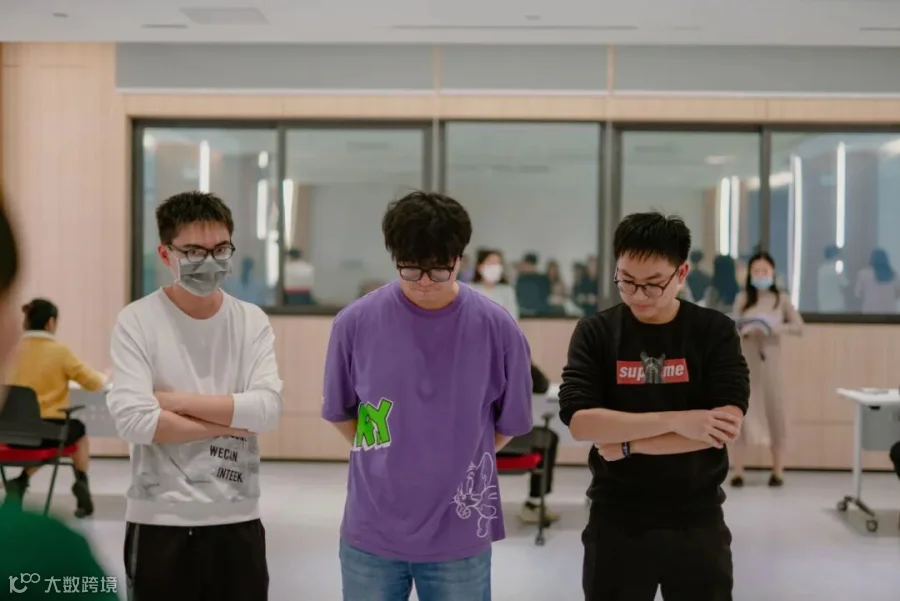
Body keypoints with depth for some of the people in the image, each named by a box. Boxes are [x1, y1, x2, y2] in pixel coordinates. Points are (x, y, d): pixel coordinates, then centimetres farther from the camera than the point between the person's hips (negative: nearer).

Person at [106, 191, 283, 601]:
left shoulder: (253, 322, 3)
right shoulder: (137, 321, -6)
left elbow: (267, 410, -10)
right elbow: (132, 420, -17)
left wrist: (177, 400, -13)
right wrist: (228, 422, -10)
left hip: (237, 521, 3)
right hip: (159, 522, -2)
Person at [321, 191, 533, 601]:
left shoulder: (497, 328, -7)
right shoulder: (355, 323, -6)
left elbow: (510, 422, 6)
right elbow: (340, 412, 8)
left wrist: (456, 464, 8)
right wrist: (386, 460, 6)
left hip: (460, 536, 0)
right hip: (370, 533, 1)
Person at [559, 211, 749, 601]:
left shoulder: (715, 332, -4)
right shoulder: (595, 333, -3)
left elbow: (727, 426, -15)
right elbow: (580, 421, -15)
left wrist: (627, 443, -16)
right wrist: (676, 420, -21)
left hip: (698, 522, 0)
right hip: (616, 523, 0)